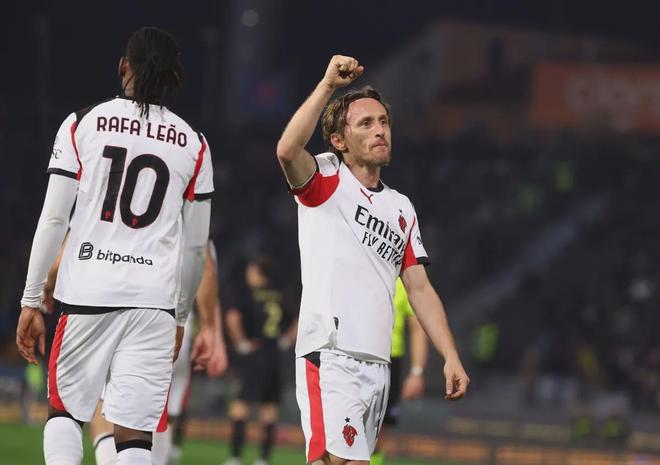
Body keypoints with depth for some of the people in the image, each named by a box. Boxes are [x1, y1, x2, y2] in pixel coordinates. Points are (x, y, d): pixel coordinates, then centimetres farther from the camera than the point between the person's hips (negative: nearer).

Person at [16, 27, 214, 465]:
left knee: (64, 411, 16)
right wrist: (181, 317, 22)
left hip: (86, 296, -1)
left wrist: (32, 301, 5)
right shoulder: (194, 145, 7)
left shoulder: (82, 124, 2)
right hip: (154, 301, 1)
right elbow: (196, 245, 10)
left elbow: (54, 219, -1)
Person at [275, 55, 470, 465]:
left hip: (378, 365, 7)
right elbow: (287, 151, -19)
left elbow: (420, 288, 20)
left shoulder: (402, 208, 22)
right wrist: (328, 85, -19)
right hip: (331, 357, -7)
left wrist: (451, 357, 10)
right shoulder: (326, 181, 4)